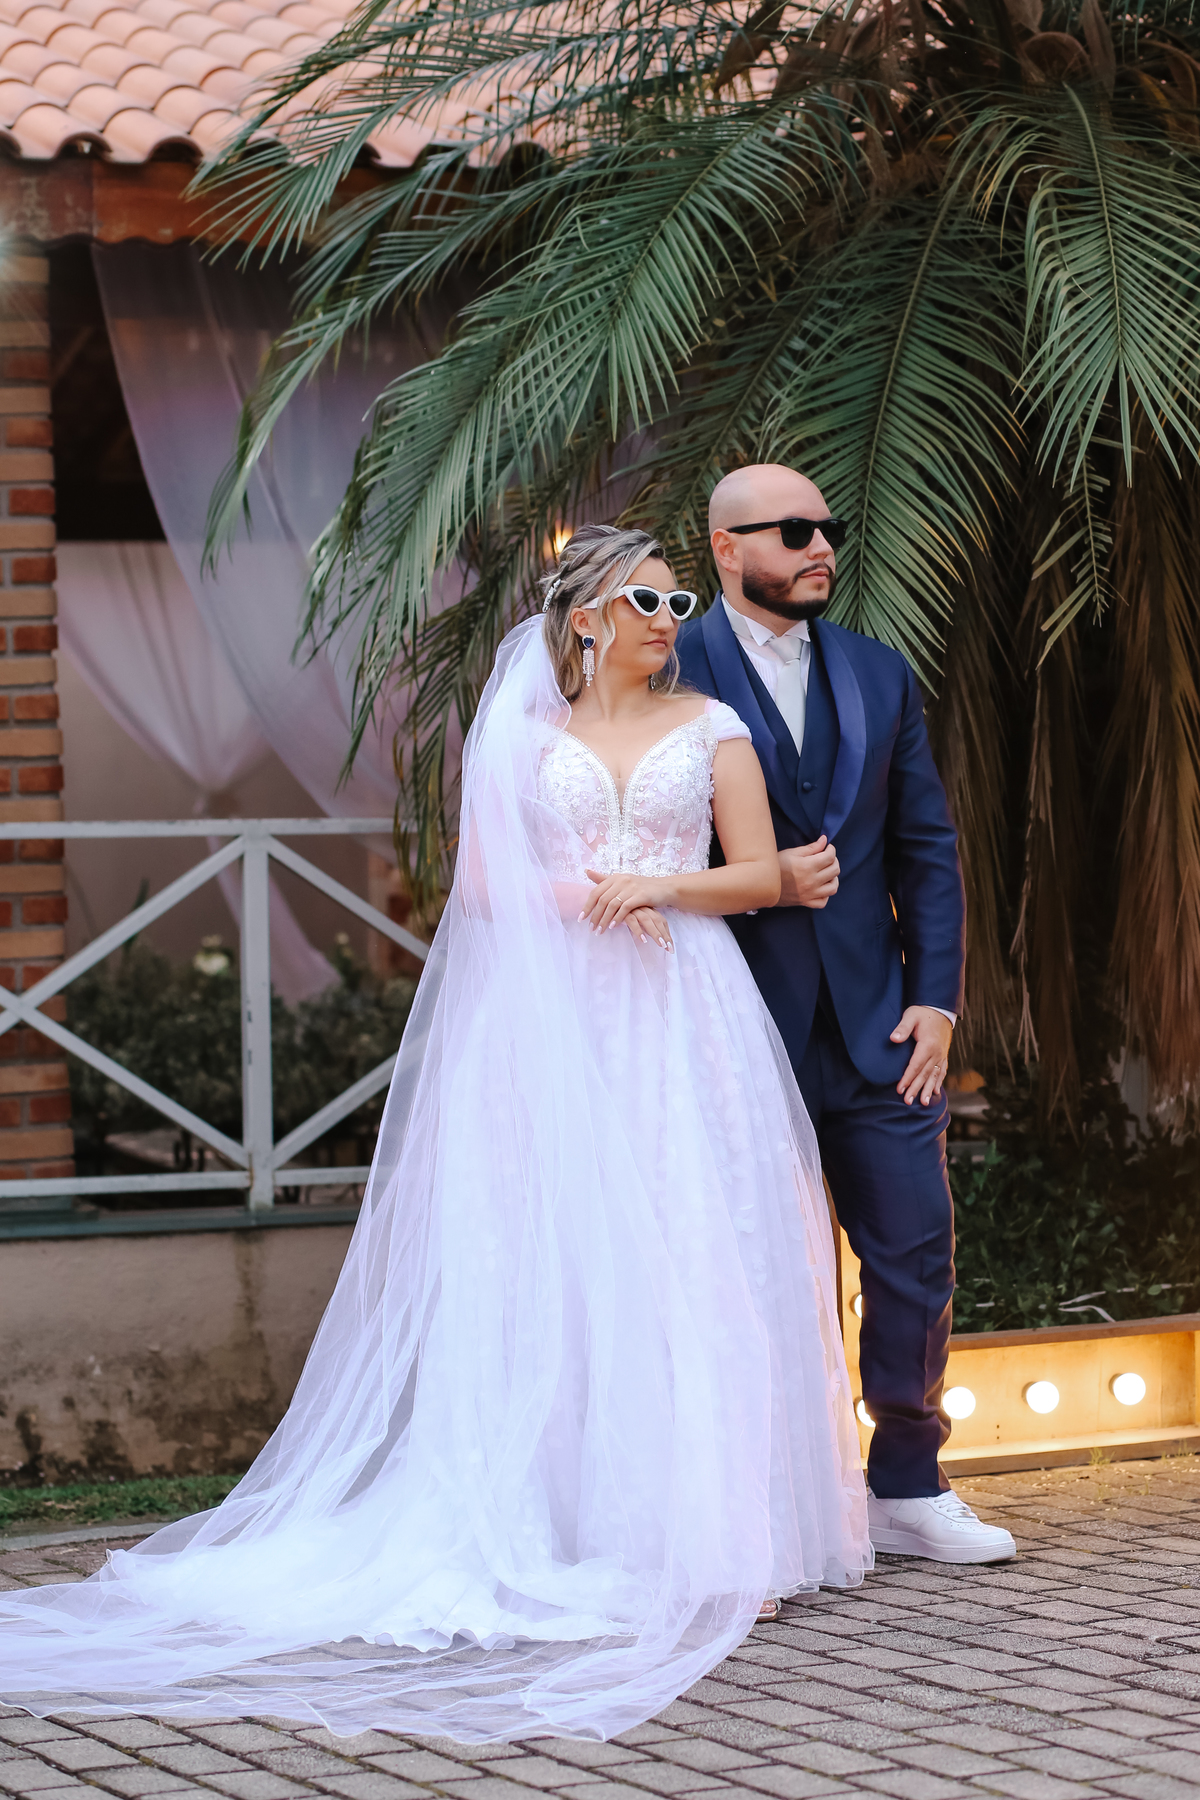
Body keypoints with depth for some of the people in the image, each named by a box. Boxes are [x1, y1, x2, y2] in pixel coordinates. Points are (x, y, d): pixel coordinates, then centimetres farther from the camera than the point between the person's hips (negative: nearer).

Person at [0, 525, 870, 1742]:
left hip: (685, 1017, -1)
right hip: (561, 1021, 1)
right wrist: (569, 898, -8)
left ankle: (714, 1525, -3)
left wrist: (659, 884, -9)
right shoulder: (526, 733, 13)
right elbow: (483, 878, 9)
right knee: (565, 1259, -5)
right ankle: (586, 1517, -4)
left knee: (696, 1253, -6)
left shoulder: (711, 728, 11)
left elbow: (761, 874, 6)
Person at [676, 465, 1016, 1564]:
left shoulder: (881, 676, 12)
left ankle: (908, 1487, 18)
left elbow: (927, 847, 11)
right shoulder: (671, 674, -3)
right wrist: (763, 880, -15)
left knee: (917, 1253, 4)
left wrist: (936, 995, 2)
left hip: (877, 1022, 4)